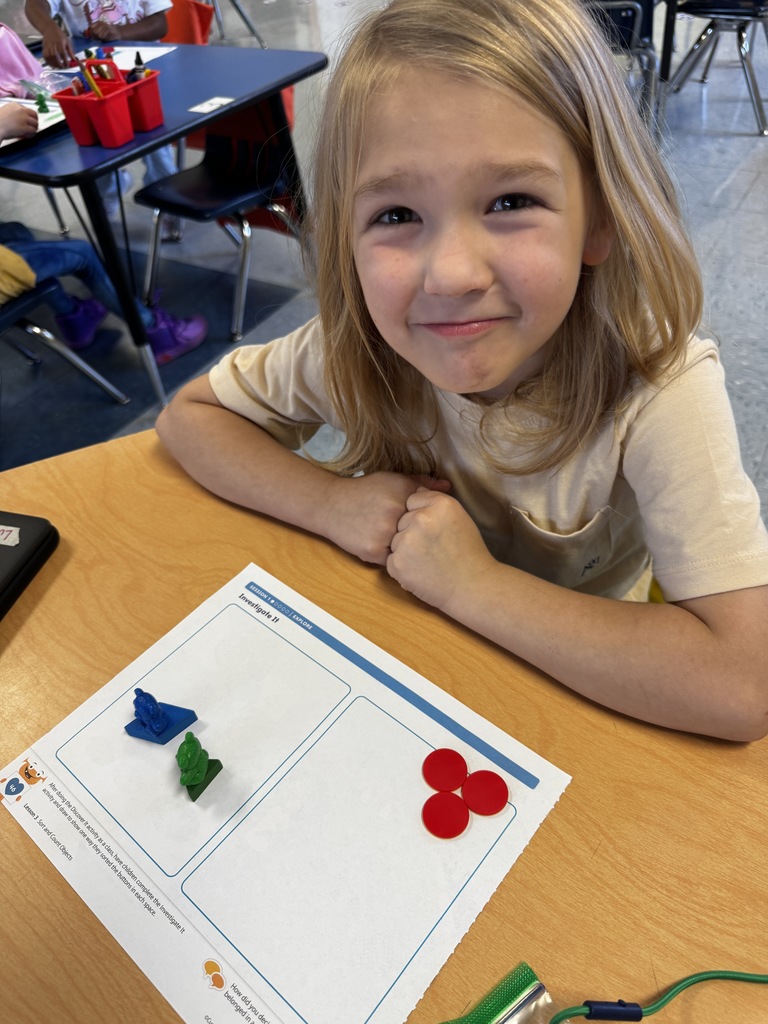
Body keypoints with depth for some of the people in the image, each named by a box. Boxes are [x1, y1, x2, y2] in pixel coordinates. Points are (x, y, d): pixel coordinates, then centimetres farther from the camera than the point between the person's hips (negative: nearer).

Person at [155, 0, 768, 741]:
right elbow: (187, 416, -7)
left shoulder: (660, 387, -27)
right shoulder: (355, 350, -20)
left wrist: (472, 582, -30)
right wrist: (332, 502, -23)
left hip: (581, 701, -1)